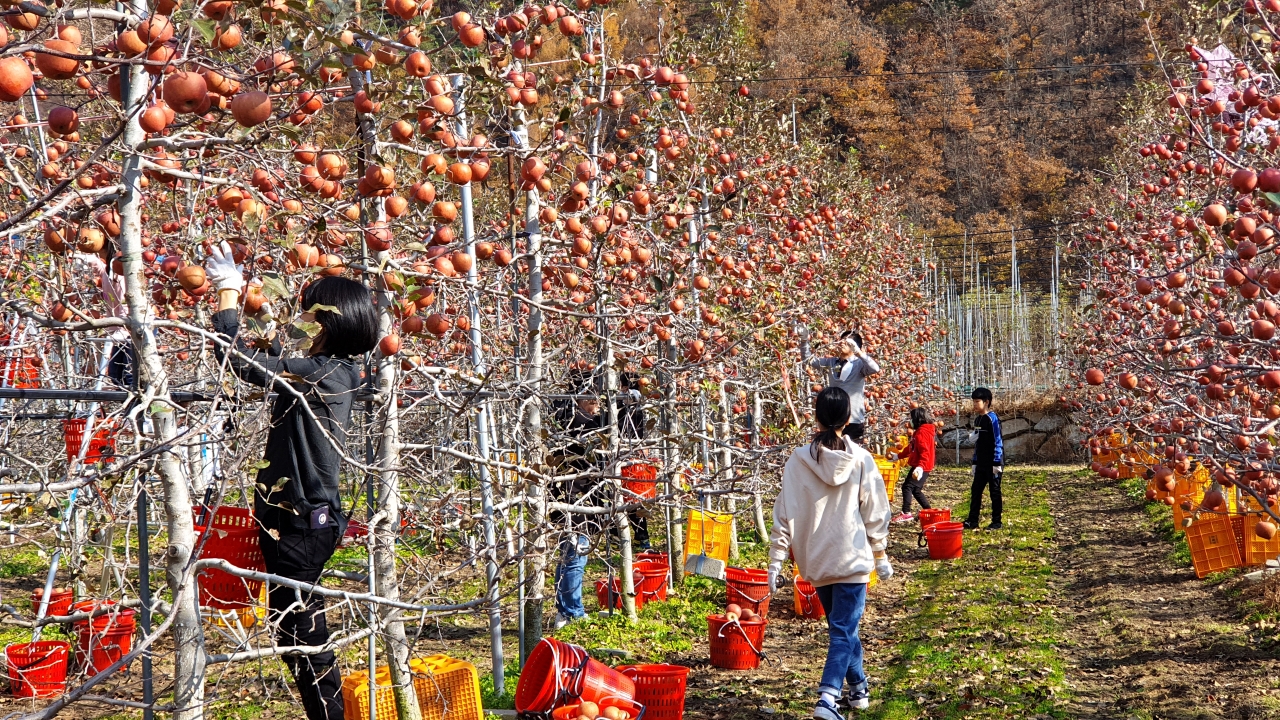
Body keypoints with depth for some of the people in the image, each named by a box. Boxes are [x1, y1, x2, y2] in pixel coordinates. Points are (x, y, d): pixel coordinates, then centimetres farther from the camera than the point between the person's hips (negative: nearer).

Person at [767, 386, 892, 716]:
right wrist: (880, 555, 10)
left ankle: (858, 687, 35)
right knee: (844, 629, -2)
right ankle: (828, 697, -18)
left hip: (816, 560, 3)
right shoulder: (860, 459, -7)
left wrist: (776, 560, 0)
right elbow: (875, 513, -1)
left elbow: (784, 514, -5)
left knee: (842, 625, 20)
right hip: (852, 557, -2)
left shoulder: (798, 460, -6)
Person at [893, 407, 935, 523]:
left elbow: (925, 451, -26)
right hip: (918, 465, 10)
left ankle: (906, 513, -17)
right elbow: (912, 448, 28)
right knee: (916, 489, 15)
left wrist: (920, 466, -37)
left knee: (907, 486, -12)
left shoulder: (922, 432, -15)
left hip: (921, 467, -10)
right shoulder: (920, 431, 18)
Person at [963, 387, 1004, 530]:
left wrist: (997, 463, -19)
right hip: (981, 464, 8)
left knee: (995, 492, 1)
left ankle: (997, 522, 8)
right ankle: (972, 521, 12)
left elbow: (998, 442, -16)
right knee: (975, 491, 7)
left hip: (992, 464, -8)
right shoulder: (977, 420, 12)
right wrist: (974, 463, 17)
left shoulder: (992, 419, -13)